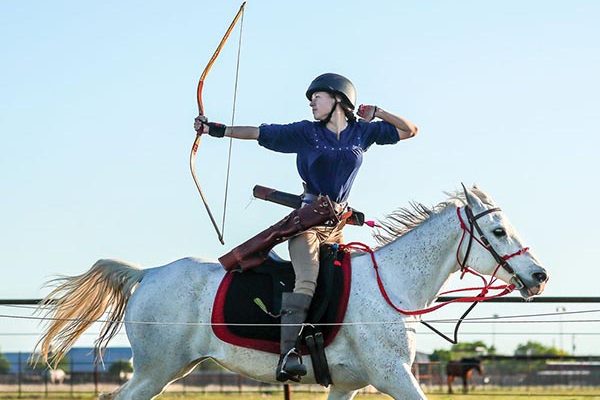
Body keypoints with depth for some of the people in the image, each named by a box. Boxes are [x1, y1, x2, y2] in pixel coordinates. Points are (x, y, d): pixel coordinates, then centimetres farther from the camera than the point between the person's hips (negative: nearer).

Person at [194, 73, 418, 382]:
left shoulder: (363, 132, 10)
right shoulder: (305, 132, 3)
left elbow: (409, 130, 16)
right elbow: (258, 133, 1)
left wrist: (377, 113, 5)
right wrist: (215, 129, -4)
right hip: (308, 216, -5)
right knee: (307, 280, -23)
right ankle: (288, 352, -33)